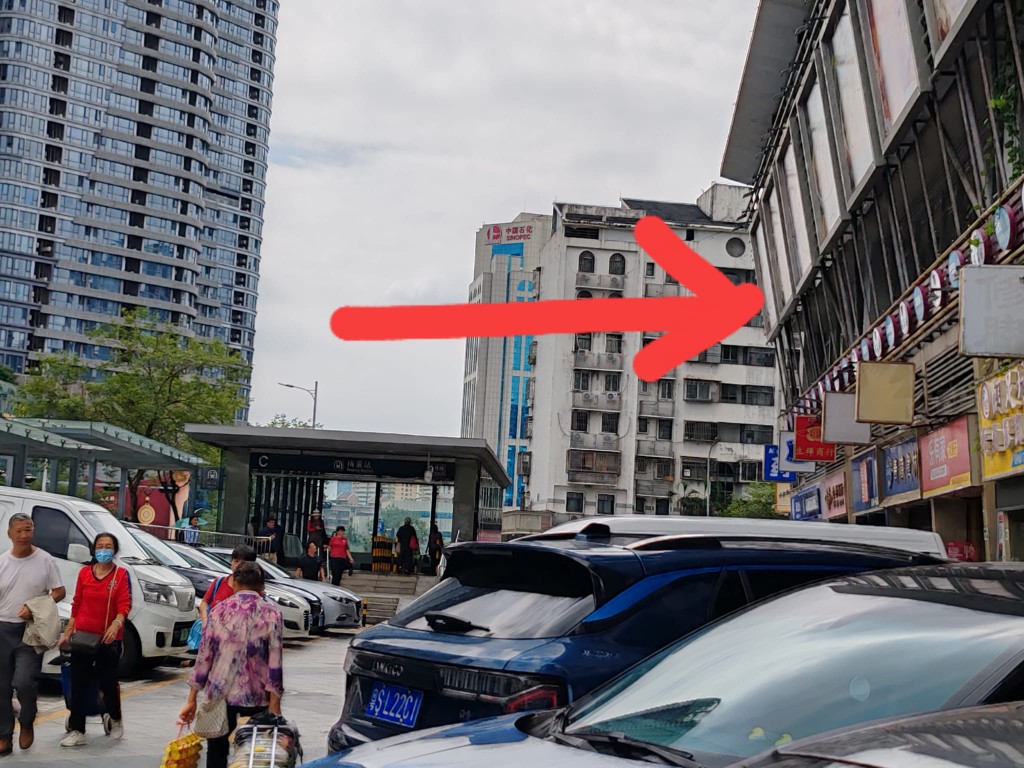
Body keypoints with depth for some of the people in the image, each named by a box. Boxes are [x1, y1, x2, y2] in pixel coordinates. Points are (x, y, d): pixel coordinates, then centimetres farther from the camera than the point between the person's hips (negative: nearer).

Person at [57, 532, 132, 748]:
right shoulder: (84, 573, 7)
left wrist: (117, 623, -30)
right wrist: (67, 633, 11)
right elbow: (76, 605, 13)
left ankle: (115, 720, 32)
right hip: (82, 636, 3)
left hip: (109, 639, -3)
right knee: (79, 684, 1)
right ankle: (77, 731, 7)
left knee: (108, 682, 7)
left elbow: (124, 605, -11)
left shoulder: (121, 574, -3)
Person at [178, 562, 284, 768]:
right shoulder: (271, 613, -3)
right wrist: (274, 702, -8)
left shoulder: (219, 610, 3)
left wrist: (192, 699, 7)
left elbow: (204, 656, 2)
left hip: (219, 692, 1)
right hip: (256, 696, -1)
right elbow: (275, 661, -9)